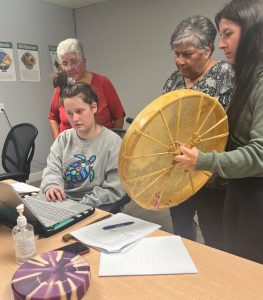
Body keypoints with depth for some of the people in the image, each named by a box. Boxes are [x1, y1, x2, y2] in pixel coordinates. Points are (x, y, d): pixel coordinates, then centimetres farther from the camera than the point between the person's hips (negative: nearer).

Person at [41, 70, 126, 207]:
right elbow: (52, 170, 2)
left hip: (93, 210, -4)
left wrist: (80, 205, -18)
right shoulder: (63, 139, 9)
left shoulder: (112, 142, -9)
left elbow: (114, 190, -12)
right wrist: (51, 185, -21)